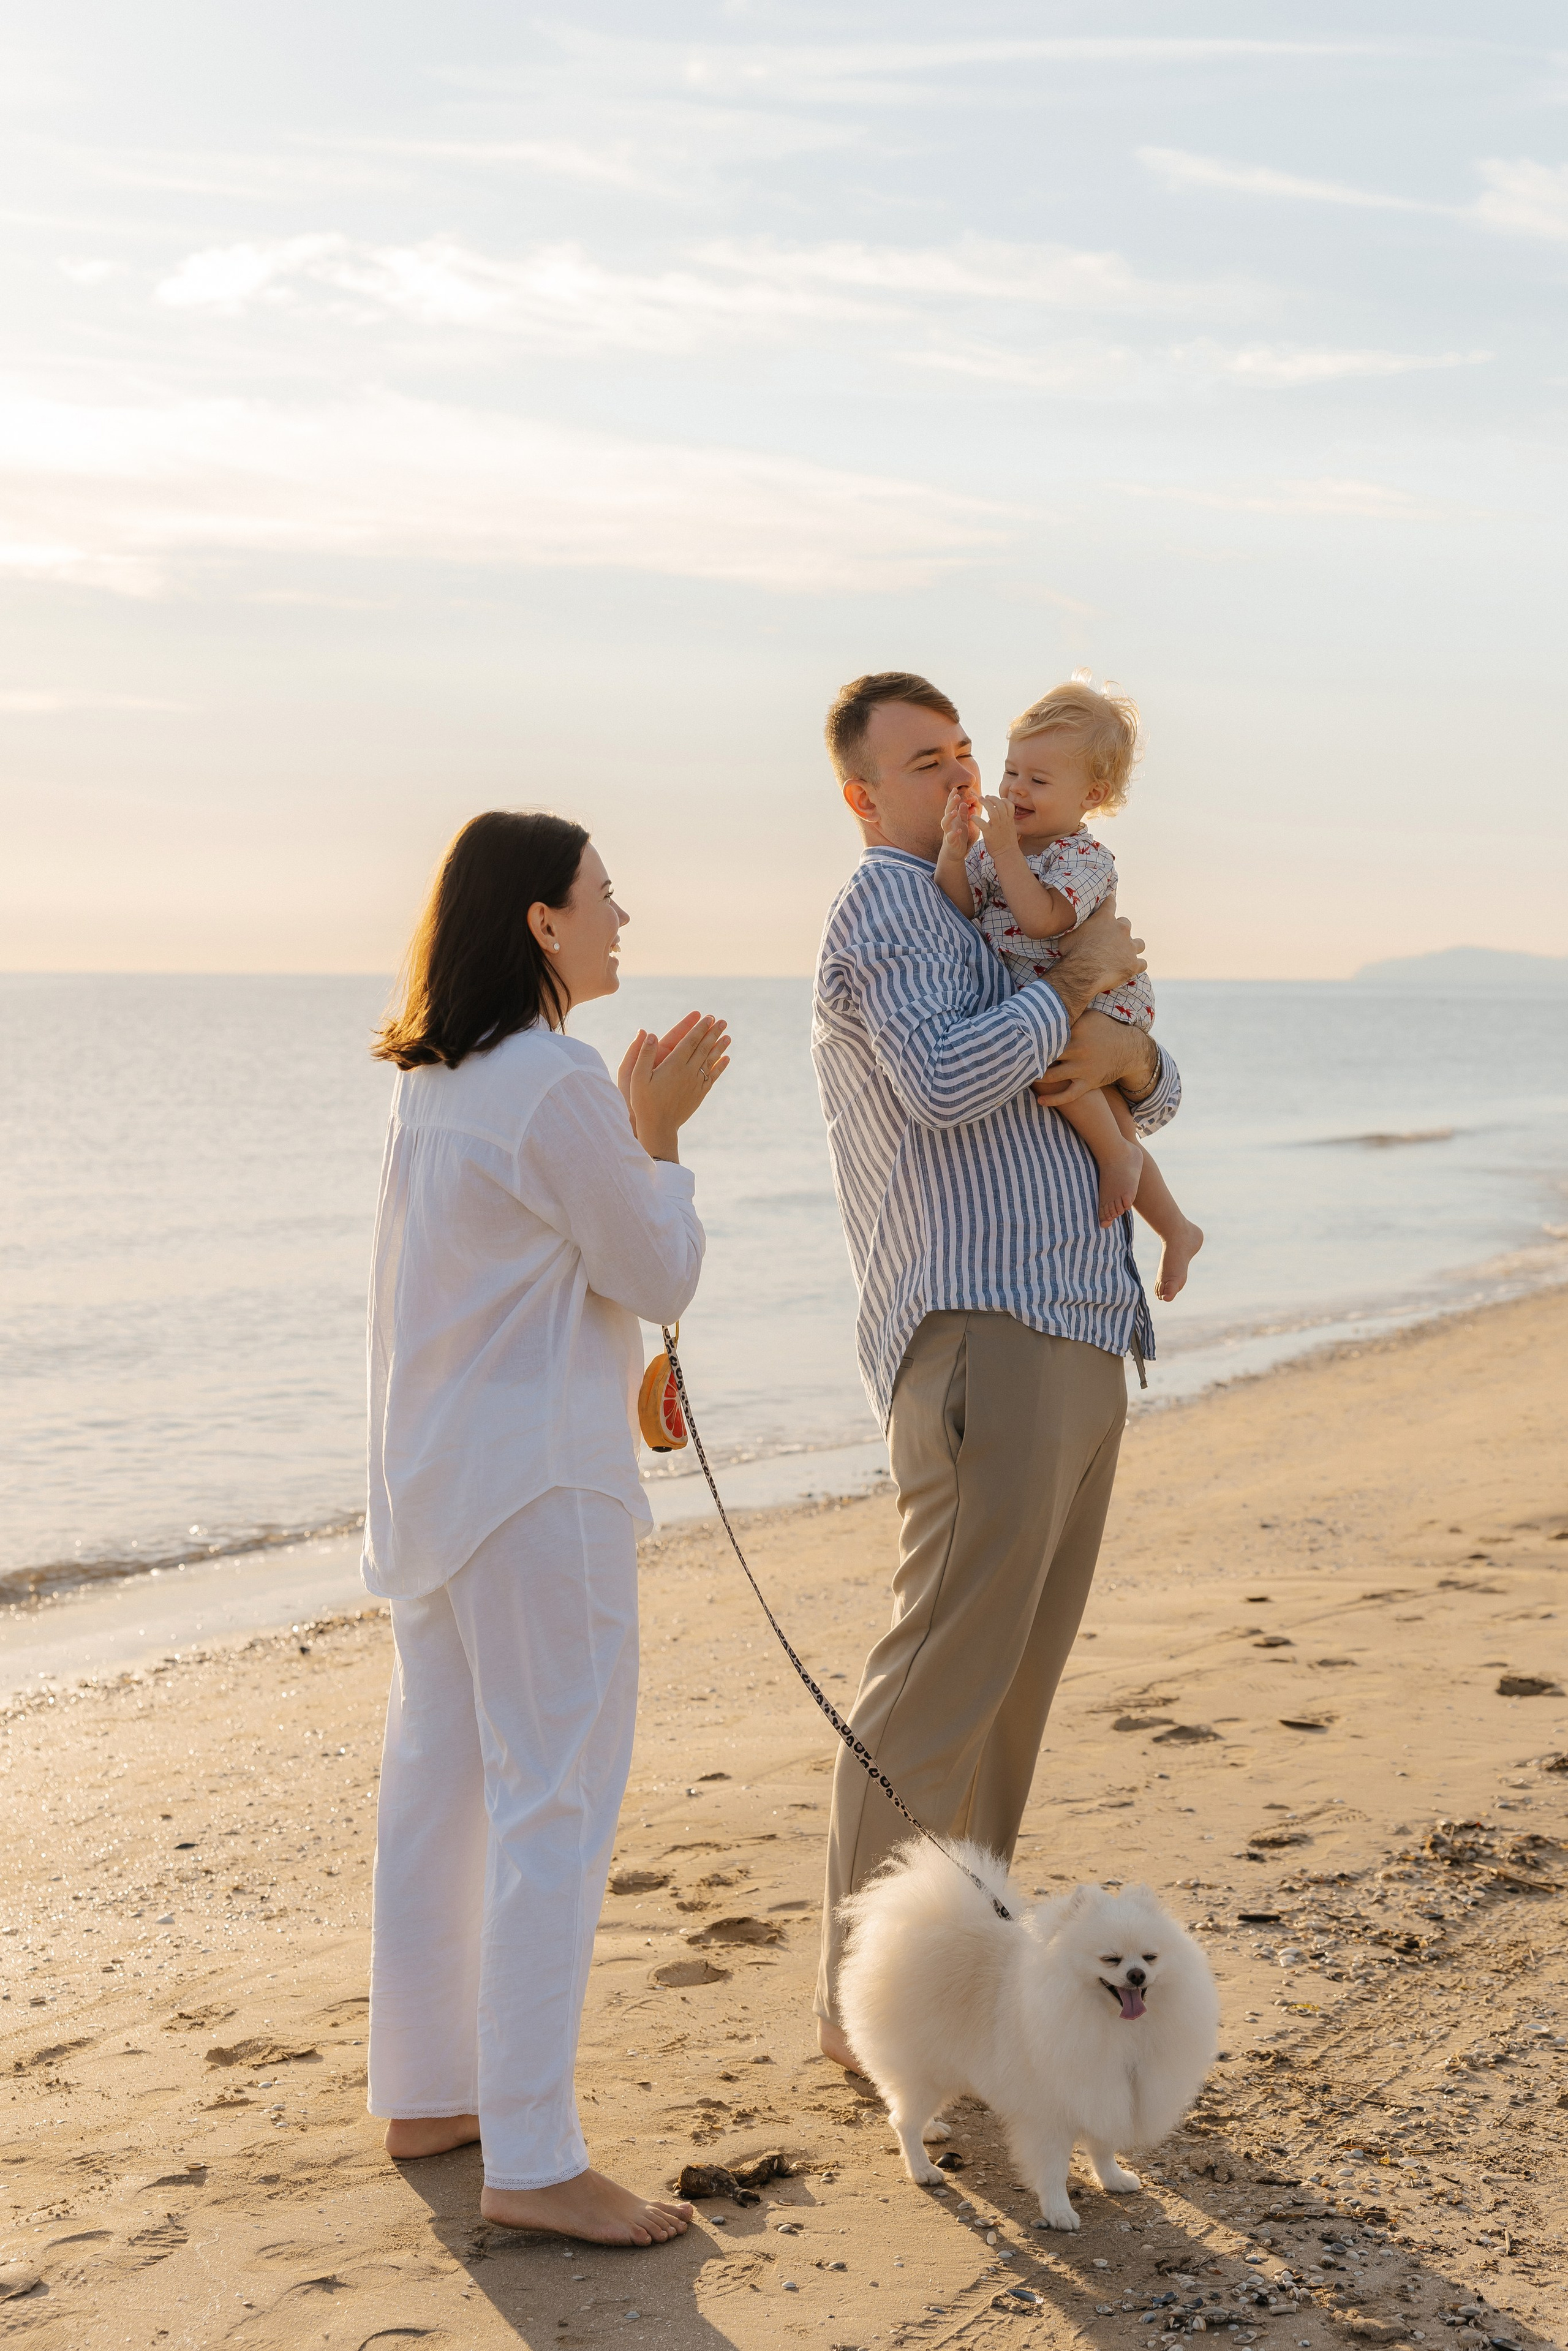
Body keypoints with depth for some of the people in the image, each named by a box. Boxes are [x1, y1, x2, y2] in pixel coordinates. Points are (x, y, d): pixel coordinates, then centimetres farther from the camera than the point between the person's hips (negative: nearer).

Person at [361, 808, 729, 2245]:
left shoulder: (430, 1083, 11)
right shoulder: (558, 1087, -18)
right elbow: (662, 1278, -9)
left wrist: (630, 1121, 17)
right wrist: (661, 1135, 2)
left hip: (431, 1479, 10)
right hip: (541, 1485, -10)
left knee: (437, 1785, 15)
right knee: (556, 1806, -6)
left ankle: (426, 2093, 27)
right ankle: (531, 2159, -4)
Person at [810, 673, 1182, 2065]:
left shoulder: (1001, 924, 26)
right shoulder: (884, 905, -4)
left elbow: (1156, 1098, 20)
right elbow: (941, 1084, -23)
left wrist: (1123, 1055, -4)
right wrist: (1074, 985, -10)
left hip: (1081, 1341, 10)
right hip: (982, 1337, -10)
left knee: (1021, 1673, 13)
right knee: (942, 1673, -9)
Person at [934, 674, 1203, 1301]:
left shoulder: (1086, 857, -17)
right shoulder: (996, 844, 4)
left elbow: (1042, 919, -32)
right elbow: (961, 906, -6)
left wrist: (1003, 849, -32)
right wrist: (955, 849, -20)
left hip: (1096, 996, -8)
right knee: (1107, 1117, 14)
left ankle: (1114, 1152, -16)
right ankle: (1177, 1230, 28)